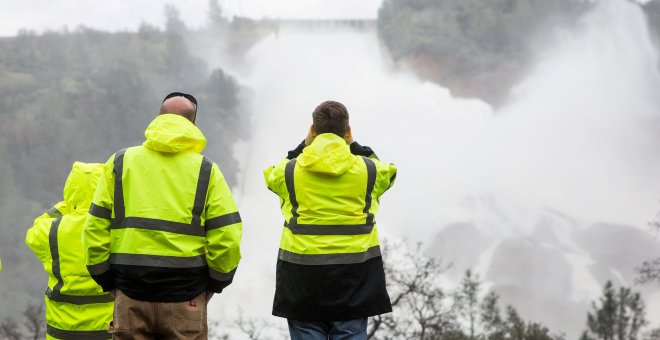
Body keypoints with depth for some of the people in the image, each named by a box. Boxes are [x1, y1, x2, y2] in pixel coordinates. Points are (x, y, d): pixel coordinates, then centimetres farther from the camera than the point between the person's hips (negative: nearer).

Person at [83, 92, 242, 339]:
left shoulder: (119, 163, 6)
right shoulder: (205, 170, 2)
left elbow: (95, 230, 3)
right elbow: (226, 238, -4)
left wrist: (108, 281, 12)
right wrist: (215, 283, 11)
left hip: (130, 299, 1)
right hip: (185, 300, -1)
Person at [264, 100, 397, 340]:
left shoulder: (290, 171, -1)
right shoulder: (367, 169, 0)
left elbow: (272, 176, 22)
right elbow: (387, 173, 23)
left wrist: (304, 146, 17)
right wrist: (354, 146, 19)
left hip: (303, 274, 0)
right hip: (354, 273, 0)